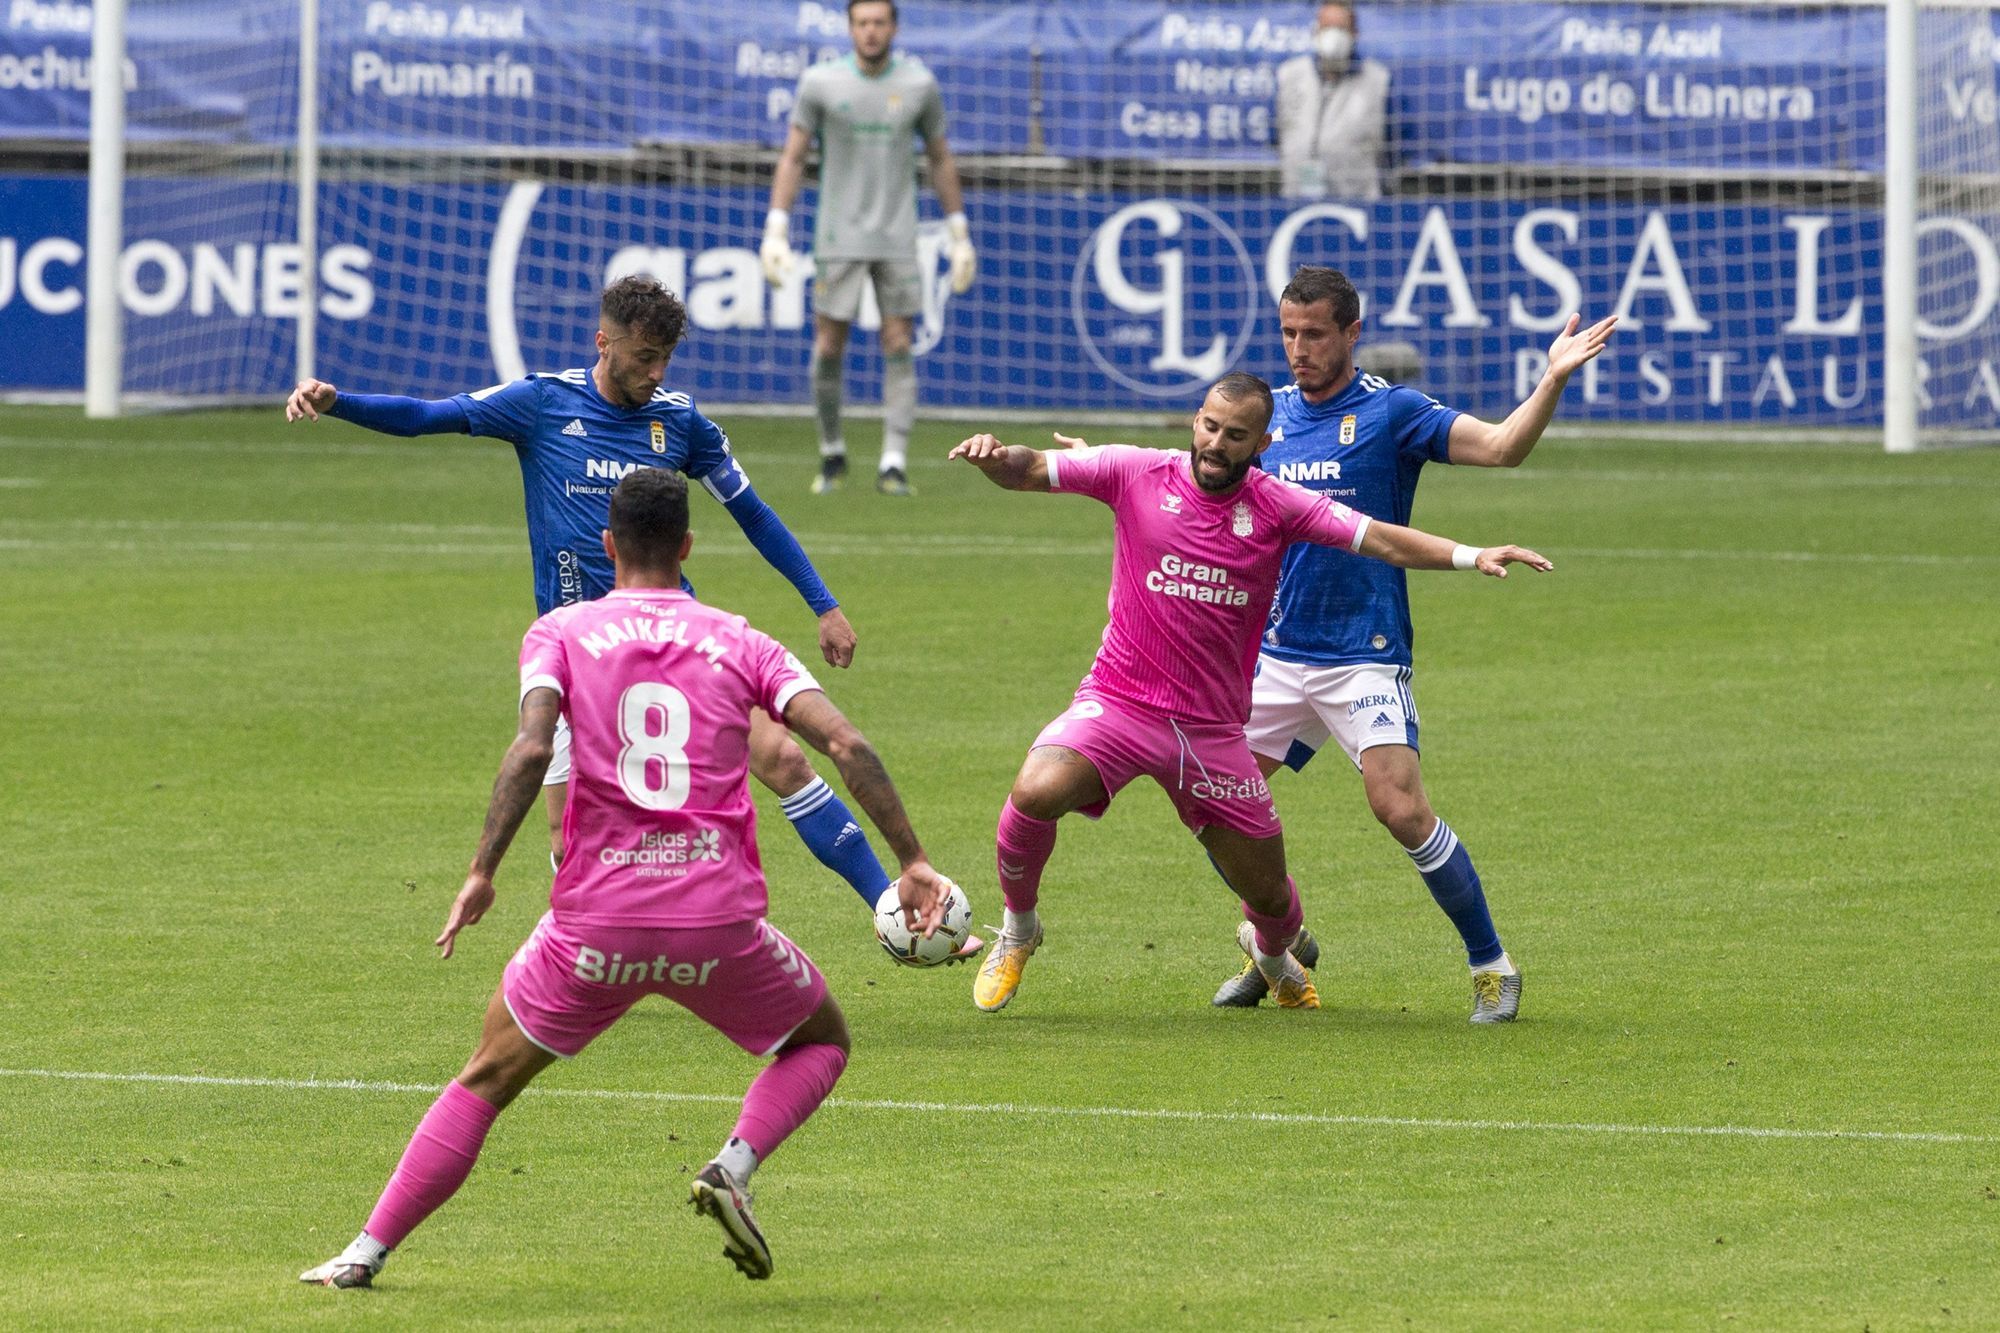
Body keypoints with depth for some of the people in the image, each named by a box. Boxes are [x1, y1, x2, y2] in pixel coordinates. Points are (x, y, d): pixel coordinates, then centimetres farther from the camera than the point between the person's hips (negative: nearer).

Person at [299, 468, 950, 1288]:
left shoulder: (561, 633, 6)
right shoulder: (740, 643, 10)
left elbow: (531, 747, -11)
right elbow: (845, 744, -1)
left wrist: (482, 873, -10)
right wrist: (910, 862, 1)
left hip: (597, 919, 0)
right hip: (720, 918, 0)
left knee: (486, 1080, 18)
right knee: (822, 1042, 25)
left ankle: (366, 1252, 11)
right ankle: (736, 1165, -2)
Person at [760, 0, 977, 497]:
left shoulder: (920, 84, 0)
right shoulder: (820, 83, -4)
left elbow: (941, 159, 10)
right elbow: (792, 158, 0)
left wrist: (959, 235, 10)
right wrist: (775, 231, -7)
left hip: (897, 240, 1)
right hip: (838, 240, -1)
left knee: (898, 345, -5)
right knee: (828, 348, -1)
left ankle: (893, 464, -4)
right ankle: (832, 455, 18)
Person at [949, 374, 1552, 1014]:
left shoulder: (1277, 505, -2)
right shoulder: (1137, 474, -4)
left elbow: (1380, 539, -5)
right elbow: (1029, 471, -3)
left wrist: (1472, 556, -19)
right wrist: (995, 456, -27)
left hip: (1213, 727, 2)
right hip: (1120, 699, -2)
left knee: (1269, 896, 8)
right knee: (1037, 792, -31)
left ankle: (1270, 950, 49)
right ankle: (1018, 930, -2)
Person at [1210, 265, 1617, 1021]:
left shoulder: (1390, 412, -7)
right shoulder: (1271, 414, 9)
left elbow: (1501, 447, -18)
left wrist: (1553, 380, -33)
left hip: (1362, 658, -6)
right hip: (1276, 653, 6)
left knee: (1402, 810, -17)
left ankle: (1490, 965, -3)